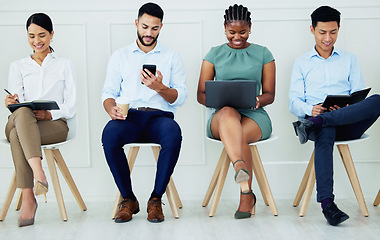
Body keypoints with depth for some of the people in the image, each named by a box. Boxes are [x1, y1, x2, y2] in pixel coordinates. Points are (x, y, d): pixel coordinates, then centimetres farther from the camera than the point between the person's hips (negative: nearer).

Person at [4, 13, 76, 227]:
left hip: (54, 124, -1)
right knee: (23, 112, -39)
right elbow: (17, 102, 9)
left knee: (17, 135, -36)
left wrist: (50, 114, -15)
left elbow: (71, 107, 7)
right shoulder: (18, 66, 23)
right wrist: (11, 103, -18)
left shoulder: (65, 65, 18)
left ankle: (28, 198, -40)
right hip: (20, 121, 2)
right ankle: (38, 173, -52)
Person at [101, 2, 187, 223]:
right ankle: (128, 199, -16)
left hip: (159, 116, 0)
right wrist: (111, 108, -12)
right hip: (129, 116, 1)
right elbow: (109, 93, 12)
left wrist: (159, 87, -14)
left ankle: (156, 199, -19)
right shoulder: (120, 56, 19)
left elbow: (181, 97, 7)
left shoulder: (172, 56, 16)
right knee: (110, 133, -35)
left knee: (173, 133, -37)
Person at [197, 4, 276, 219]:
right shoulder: (215, 54, 14)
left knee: (239, 136, -35)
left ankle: (247, 195, -21)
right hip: (221, 115, 0)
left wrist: (259, 101, -15)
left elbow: (270, 94, 10)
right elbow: (201, 94, 10)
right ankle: (241, 168, -61)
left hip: (254, 115, 0)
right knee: (229, 112, -38)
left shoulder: (263, 54, 13)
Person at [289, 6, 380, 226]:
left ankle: (314, 124, -40)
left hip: (348, 124, 1)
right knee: (324, 135, -39)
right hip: (317, 117, -1)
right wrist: (310, 109, -14)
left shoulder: (349, 59, 23)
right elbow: (294, 101, 10)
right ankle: (327, 202, -46)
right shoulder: (302, 63, 20)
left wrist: (346, 107, -13)